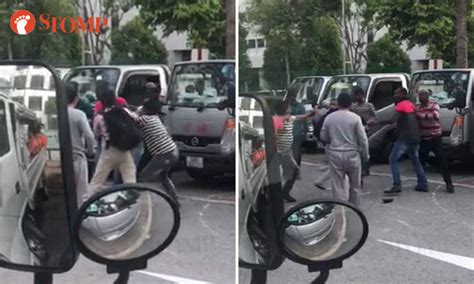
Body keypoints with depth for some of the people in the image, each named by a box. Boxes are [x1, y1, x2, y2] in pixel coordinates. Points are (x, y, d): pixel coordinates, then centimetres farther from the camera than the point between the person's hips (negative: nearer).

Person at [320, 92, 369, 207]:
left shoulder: (329, 117, 0)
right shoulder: (355, 118, -8)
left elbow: (323, 137, 8)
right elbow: (363, 139, -8)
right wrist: (365, 155, 4)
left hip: (335, 154, 1)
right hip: (352, 154, -1)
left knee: (337, 185, 4)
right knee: (354, 184, 16)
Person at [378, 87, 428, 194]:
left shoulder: (401, 105, -8)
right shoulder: (411, 104, 19)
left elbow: (393, 120, -19)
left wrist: (377, 122, -20)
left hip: (405, 137, -9)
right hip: (415, 137, 9)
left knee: (393, 159, -4)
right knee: (415, 160, 18)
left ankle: (397, 185, -13)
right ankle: (423, 184, 16)